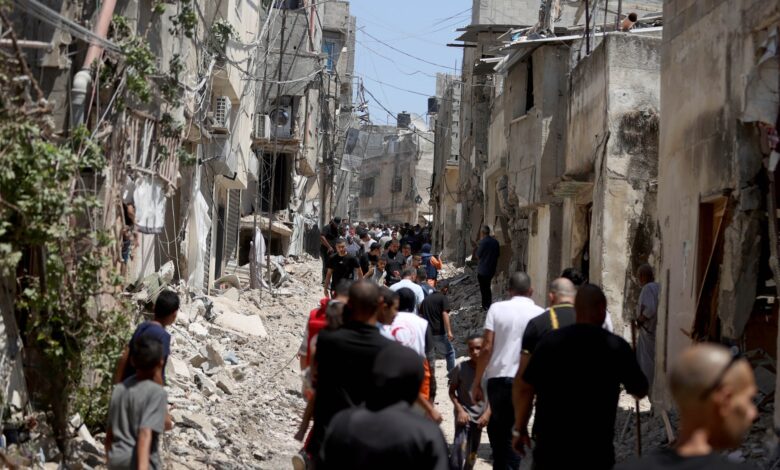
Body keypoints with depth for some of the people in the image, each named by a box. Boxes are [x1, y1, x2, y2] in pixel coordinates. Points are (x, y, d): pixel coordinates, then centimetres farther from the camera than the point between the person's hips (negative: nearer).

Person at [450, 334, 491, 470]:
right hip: (464, 413, -3)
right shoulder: (461, 368, -15)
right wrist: (460, 410, -14)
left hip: (480, 415, 3)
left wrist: (488, 413, -10)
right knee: (460, 446, -21)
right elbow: (452, 391, -4)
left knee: (472, 453, 13)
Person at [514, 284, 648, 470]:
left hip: (550, 443, 1)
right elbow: (640, 391, 7)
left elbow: (526, 388, -2)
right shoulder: (616, 347, -4)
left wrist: (520, 429, 8)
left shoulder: (550, 341, -3)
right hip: (596, 447, -1)